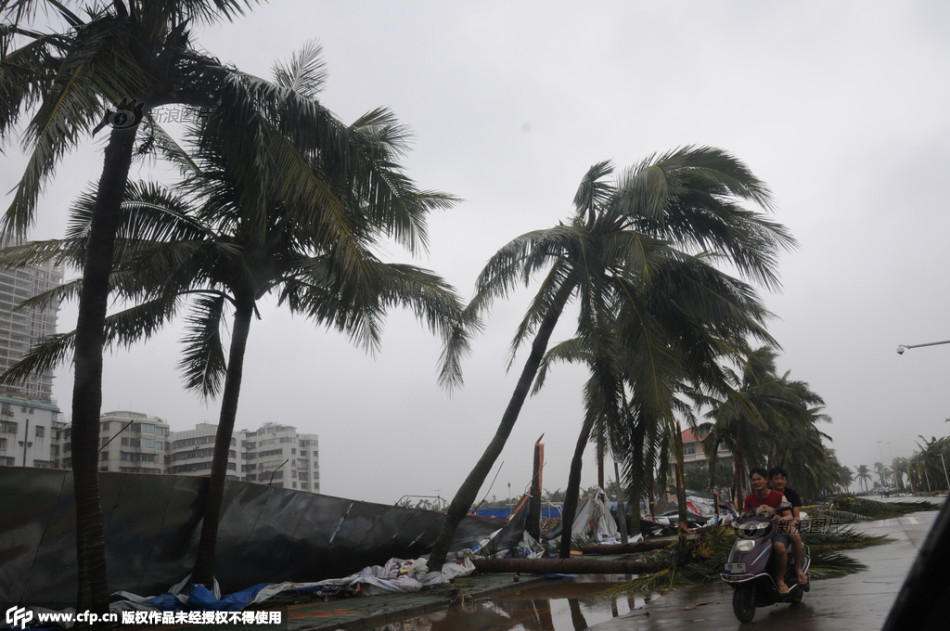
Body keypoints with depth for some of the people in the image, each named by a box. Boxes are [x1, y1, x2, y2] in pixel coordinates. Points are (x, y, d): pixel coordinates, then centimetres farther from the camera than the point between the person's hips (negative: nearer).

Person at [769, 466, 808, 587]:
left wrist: (794, 520, -26)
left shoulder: (792, 493, 4)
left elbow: (797, 515, -2)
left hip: (789, 524, -1)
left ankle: (799, 568, -20)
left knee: (796, 536, -37)